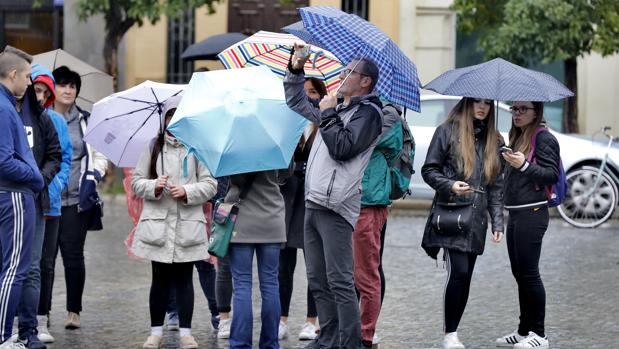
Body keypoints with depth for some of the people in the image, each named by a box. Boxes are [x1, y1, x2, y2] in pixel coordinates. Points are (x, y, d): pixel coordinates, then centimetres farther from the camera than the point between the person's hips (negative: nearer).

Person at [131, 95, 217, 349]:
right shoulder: (154, 147, 8)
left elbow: (210, 184, 1)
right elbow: (137, 181, 8)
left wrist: (187, 192, -13)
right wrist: (154, 187, -11)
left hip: (188, 225, -1)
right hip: (158, 223, 1)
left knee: (184, 279, 3)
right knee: (160, 279, 5)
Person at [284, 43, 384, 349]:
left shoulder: (368, 112, -5)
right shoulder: (337, 109, 21)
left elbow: (343, 148, -18)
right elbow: (296, 102, 35)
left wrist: (328, 115, -9)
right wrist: (296, 69, 23)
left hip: (335, 208, -9)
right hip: (313, 203, 9)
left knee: (339, 281, -12)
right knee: (318, 281, 12)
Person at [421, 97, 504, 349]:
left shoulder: (493, 140, 15)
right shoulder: (447, 132, 1)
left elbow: (496, 184, 15)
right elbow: (429, 170, 0)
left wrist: (498, 222, 9)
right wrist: (450, 185, -19)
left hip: (476, 219, 5)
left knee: (465, 277, 5)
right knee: (458, 272, -14)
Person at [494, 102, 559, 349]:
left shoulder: (543, 138, -8)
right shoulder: (517, 137, 18)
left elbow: (553, 174, -16)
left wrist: (525, 165, -25)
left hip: (532, 215, -9)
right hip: (515, 215, 9)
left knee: (529, 273, -8)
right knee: (520, 273, 12)